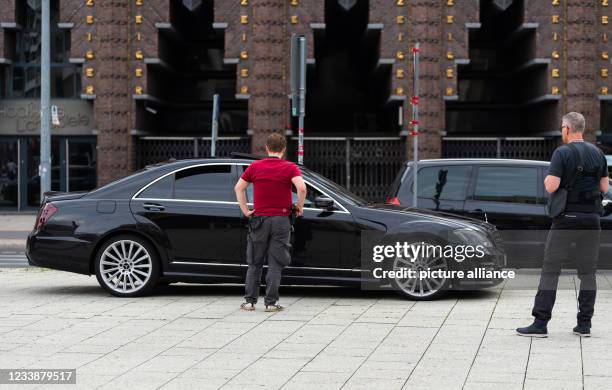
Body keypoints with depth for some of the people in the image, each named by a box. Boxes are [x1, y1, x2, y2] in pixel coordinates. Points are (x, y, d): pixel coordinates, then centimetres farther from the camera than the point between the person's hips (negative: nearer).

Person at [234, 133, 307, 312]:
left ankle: (250, 301, 10)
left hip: (259, 219, 2)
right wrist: (299, 207, -4)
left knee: (254, 263, 11)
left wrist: (245, 210, 10)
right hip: (281, 220, -2)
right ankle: (271, 302, -1)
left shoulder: (255, 166, 4)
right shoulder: (290, 168, -4)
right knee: (275, 264, 2)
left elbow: (239, 187, 5)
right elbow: (301, 188, -19)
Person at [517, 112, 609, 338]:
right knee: (588, 272, 9)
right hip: (591, 218, 5)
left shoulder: (562, 153, -9)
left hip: (566, 218, -5)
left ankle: (540, 323, -3)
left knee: (550, 270, 0)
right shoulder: (597, 153, 7)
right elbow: (604, 187, 10)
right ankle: (584, 324, 8)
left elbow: (551, 187, -16)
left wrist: (547, 179, 5)